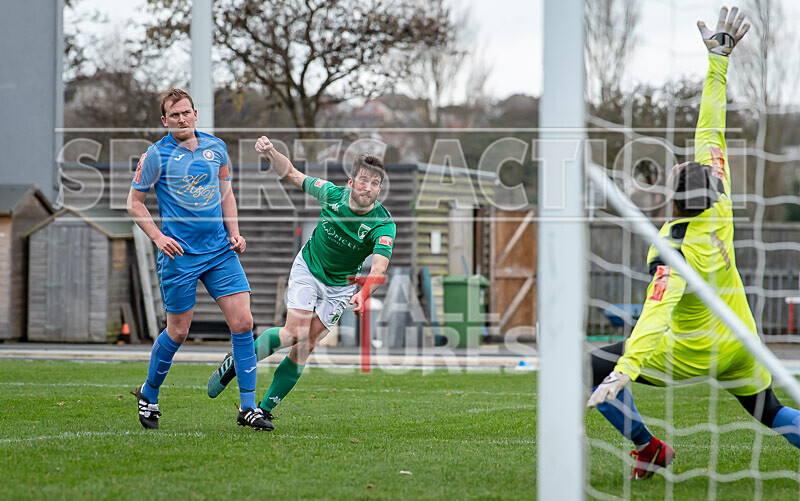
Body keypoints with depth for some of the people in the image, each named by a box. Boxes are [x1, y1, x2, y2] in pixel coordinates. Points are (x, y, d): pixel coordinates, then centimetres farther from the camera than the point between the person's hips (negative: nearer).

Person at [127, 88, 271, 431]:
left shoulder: (216, 147, 7)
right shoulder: (156, 155, -6)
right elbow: (134, 202, 1)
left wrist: (234, 234, 7)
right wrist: (158, 236, -12)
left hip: (220, 249, 4)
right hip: (180, 254, -4)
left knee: (242, 322, -6)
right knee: (178, 331, 3)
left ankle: (248, 407, -1)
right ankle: (148, 395, 27)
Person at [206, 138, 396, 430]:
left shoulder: (383, 225, -27)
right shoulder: (332, 193, -19)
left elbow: (379, 267, -41)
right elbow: (291, 174, -4)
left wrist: (364, 293, -60)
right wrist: (270, 154, -22)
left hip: (341, 286, 0)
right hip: (308, 267, 0)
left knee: (305, 347, -3)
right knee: (296, 333, -17)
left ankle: (265, 409, 8)